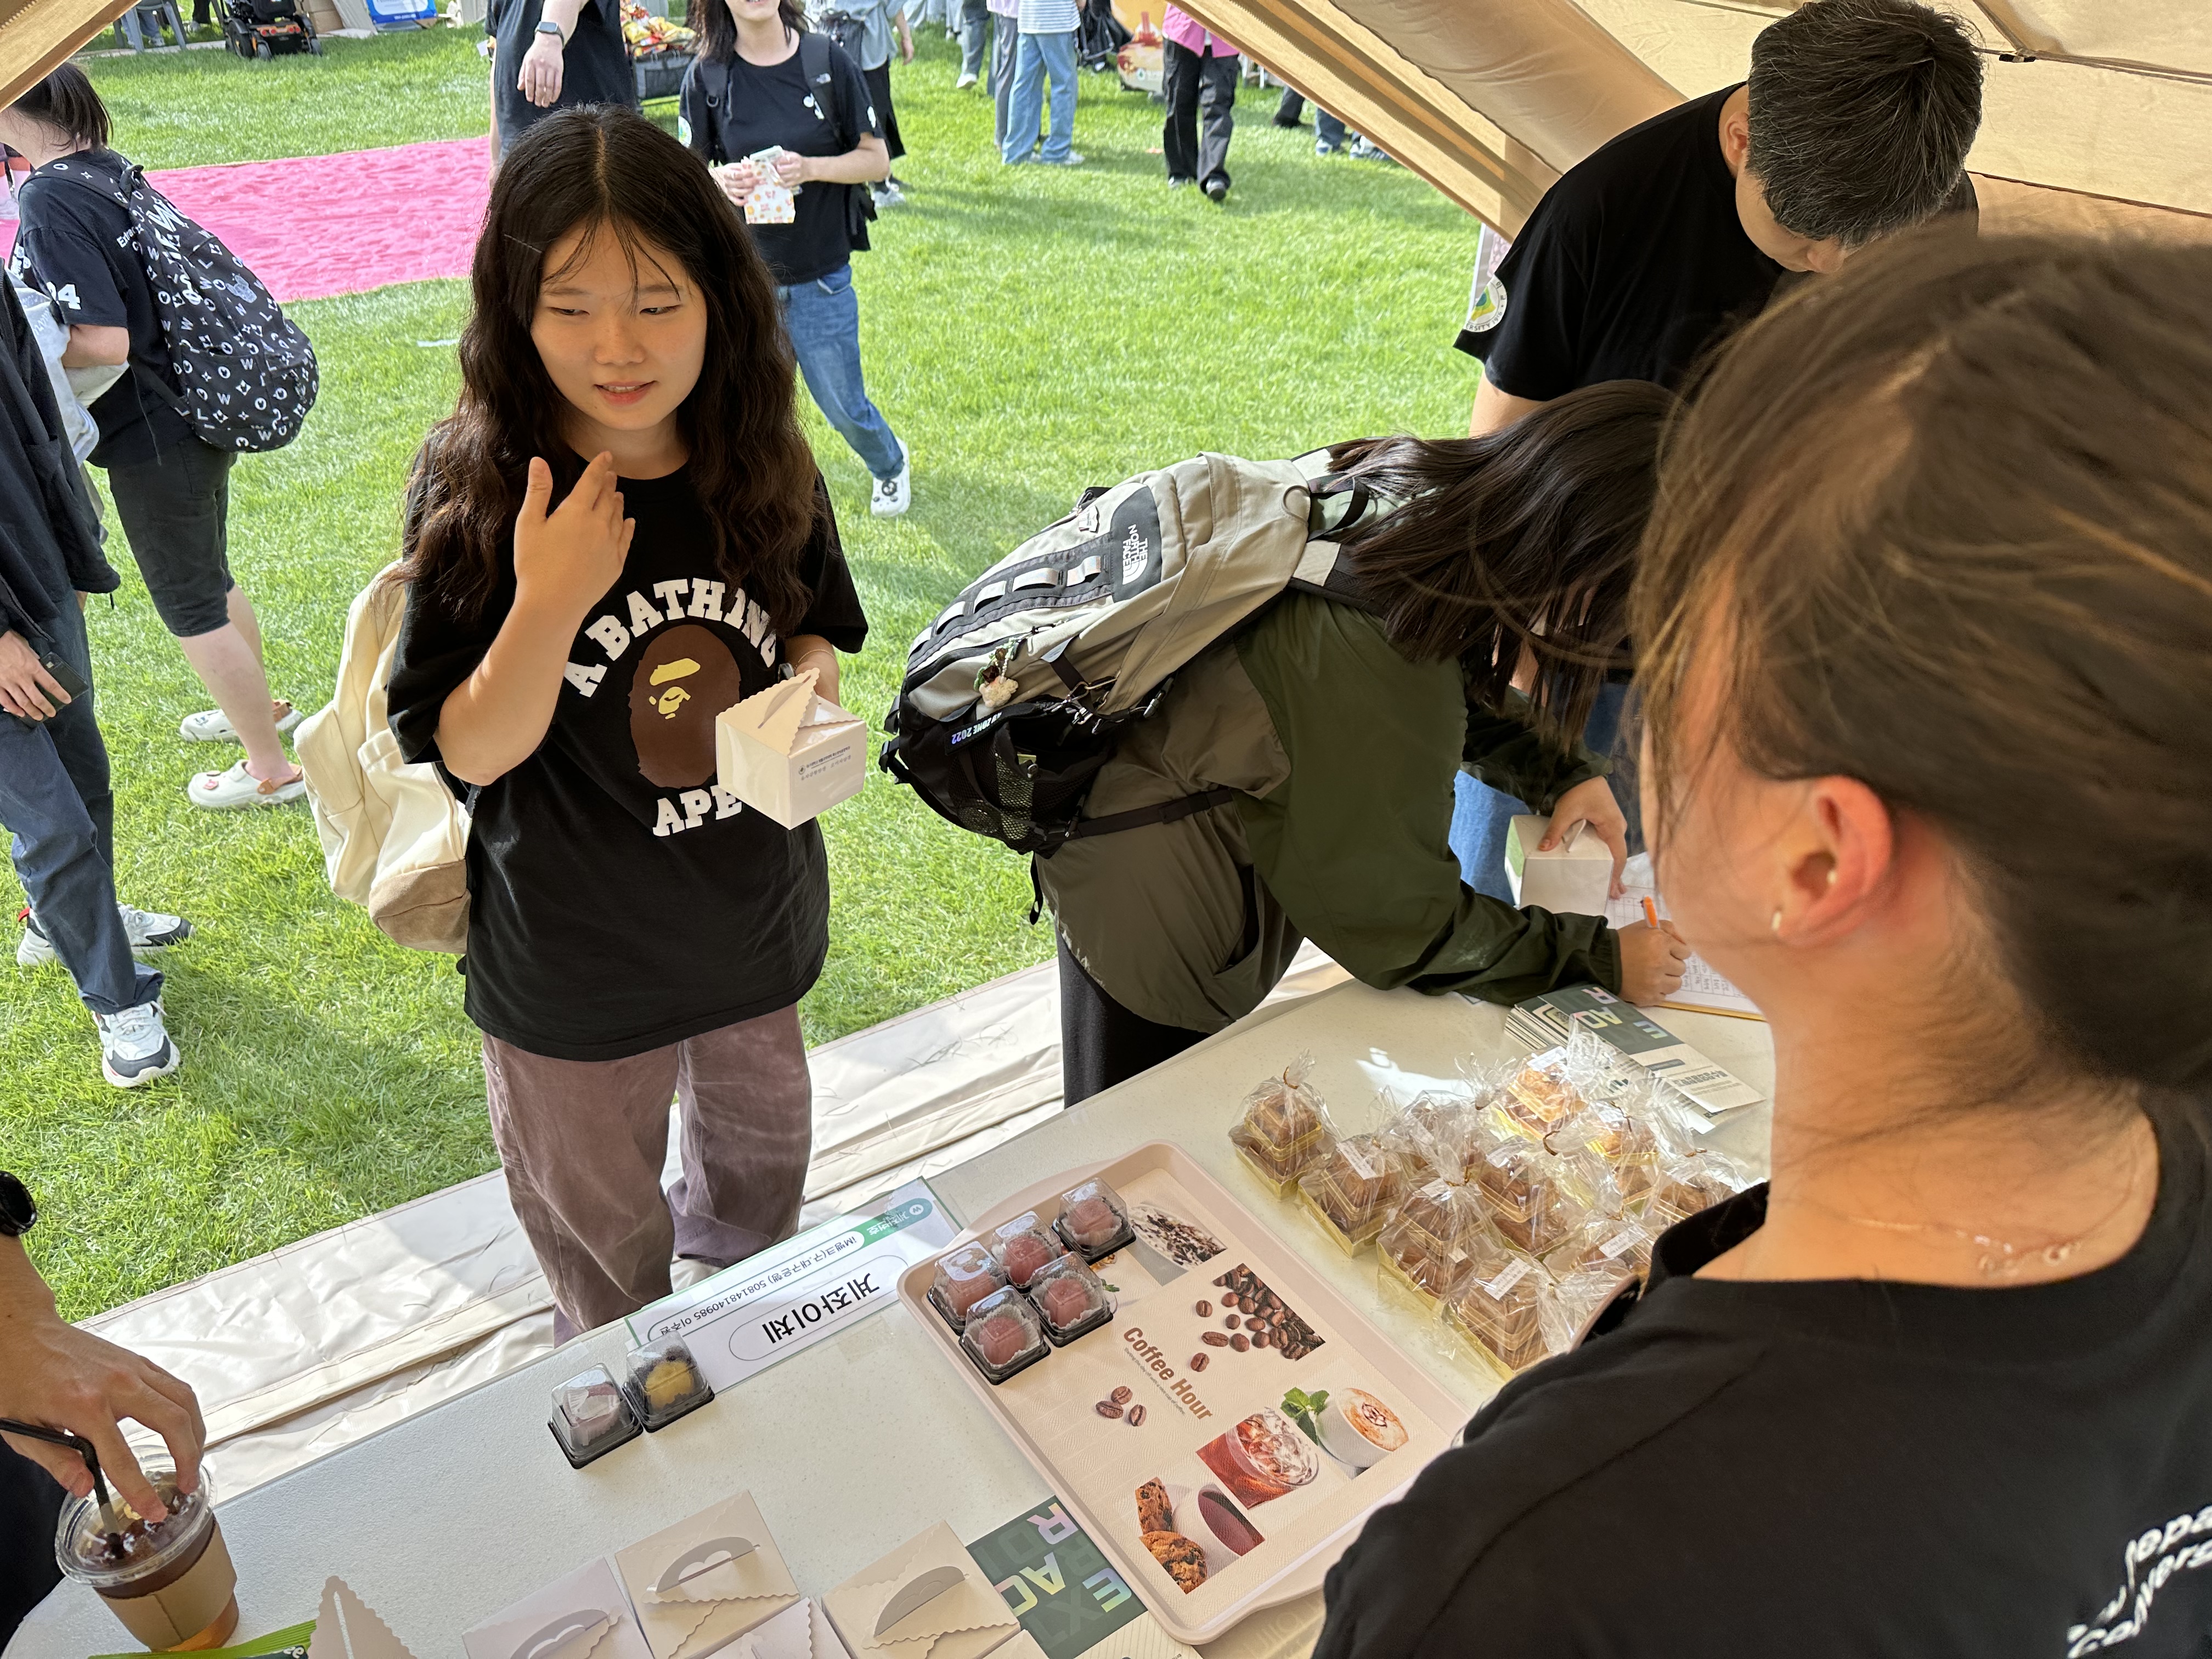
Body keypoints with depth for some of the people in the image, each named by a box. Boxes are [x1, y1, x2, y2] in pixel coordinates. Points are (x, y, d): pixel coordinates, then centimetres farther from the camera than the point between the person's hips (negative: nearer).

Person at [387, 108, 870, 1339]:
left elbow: (818, 626, 5)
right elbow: (469, 751, -19)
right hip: (574, 955, -3)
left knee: (762, 1146, 32)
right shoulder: (477, 495, -21)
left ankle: (746, 1276, 65)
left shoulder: (762, 468, -12)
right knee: (601, 1228, 22)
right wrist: (548, 606, -36)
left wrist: (811, 678, -18)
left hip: (756, 911, 4)